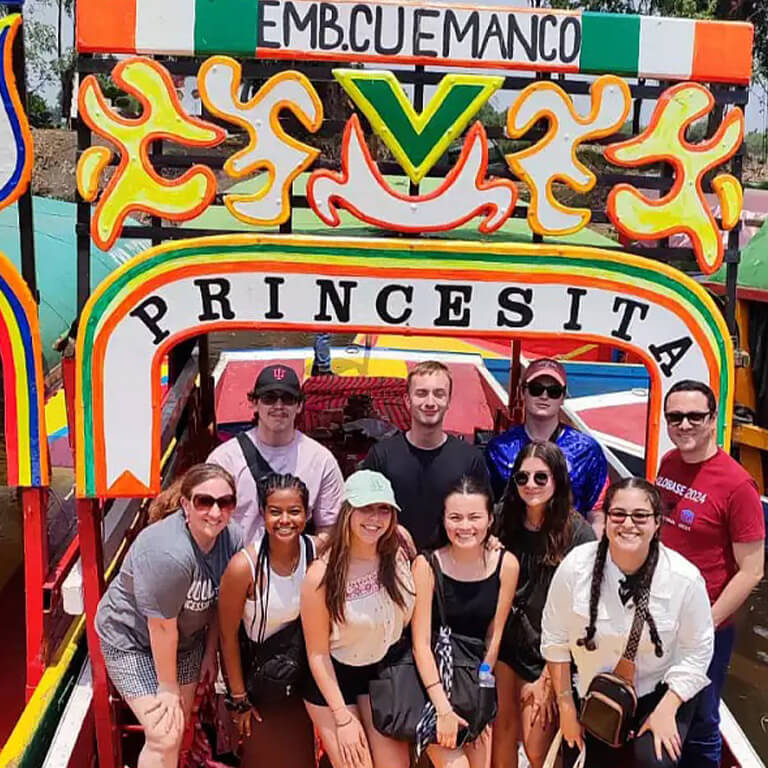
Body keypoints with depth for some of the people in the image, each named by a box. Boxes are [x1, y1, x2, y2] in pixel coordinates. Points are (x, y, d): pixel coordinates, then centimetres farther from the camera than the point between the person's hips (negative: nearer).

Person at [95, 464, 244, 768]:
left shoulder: (233, 539, -16)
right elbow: (162, 628, -26)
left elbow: (219, 601, -1)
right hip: (131, 639, -6)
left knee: (180, 725, 16)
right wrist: (167, 686, -15)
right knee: (164, 737, -9)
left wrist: (210, 652, 6)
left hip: (186, 638, 6)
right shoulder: (167, 553, -36)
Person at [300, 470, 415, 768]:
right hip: (334, 677, -3)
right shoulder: (323, 573, -25)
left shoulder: (399, 551, -15)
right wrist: (343, 717, -11)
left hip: (384, 671, 4)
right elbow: (317, 653, -15)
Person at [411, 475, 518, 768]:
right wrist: (443, 708, -20)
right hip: (434, 681, -3)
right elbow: (421, 641, -16)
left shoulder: (506, 564, -8)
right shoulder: (427, 565, -16)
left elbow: (494, 637, -3)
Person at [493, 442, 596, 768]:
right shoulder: (503, 523, -1)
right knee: (502, 734, 9)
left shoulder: (577, 533, -11)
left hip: (548, 656, -3)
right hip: (504, 644, 3)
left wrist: (549, 676, -8)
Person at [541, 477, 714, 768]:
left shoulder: (685, 578, -20)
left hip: (661, 692, -1)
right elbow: (555, 638, -7)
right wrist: (566, 705, -2)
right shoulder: (575, 567, -20)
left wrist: (666, 710, -14)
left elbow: (697, 652, -8)